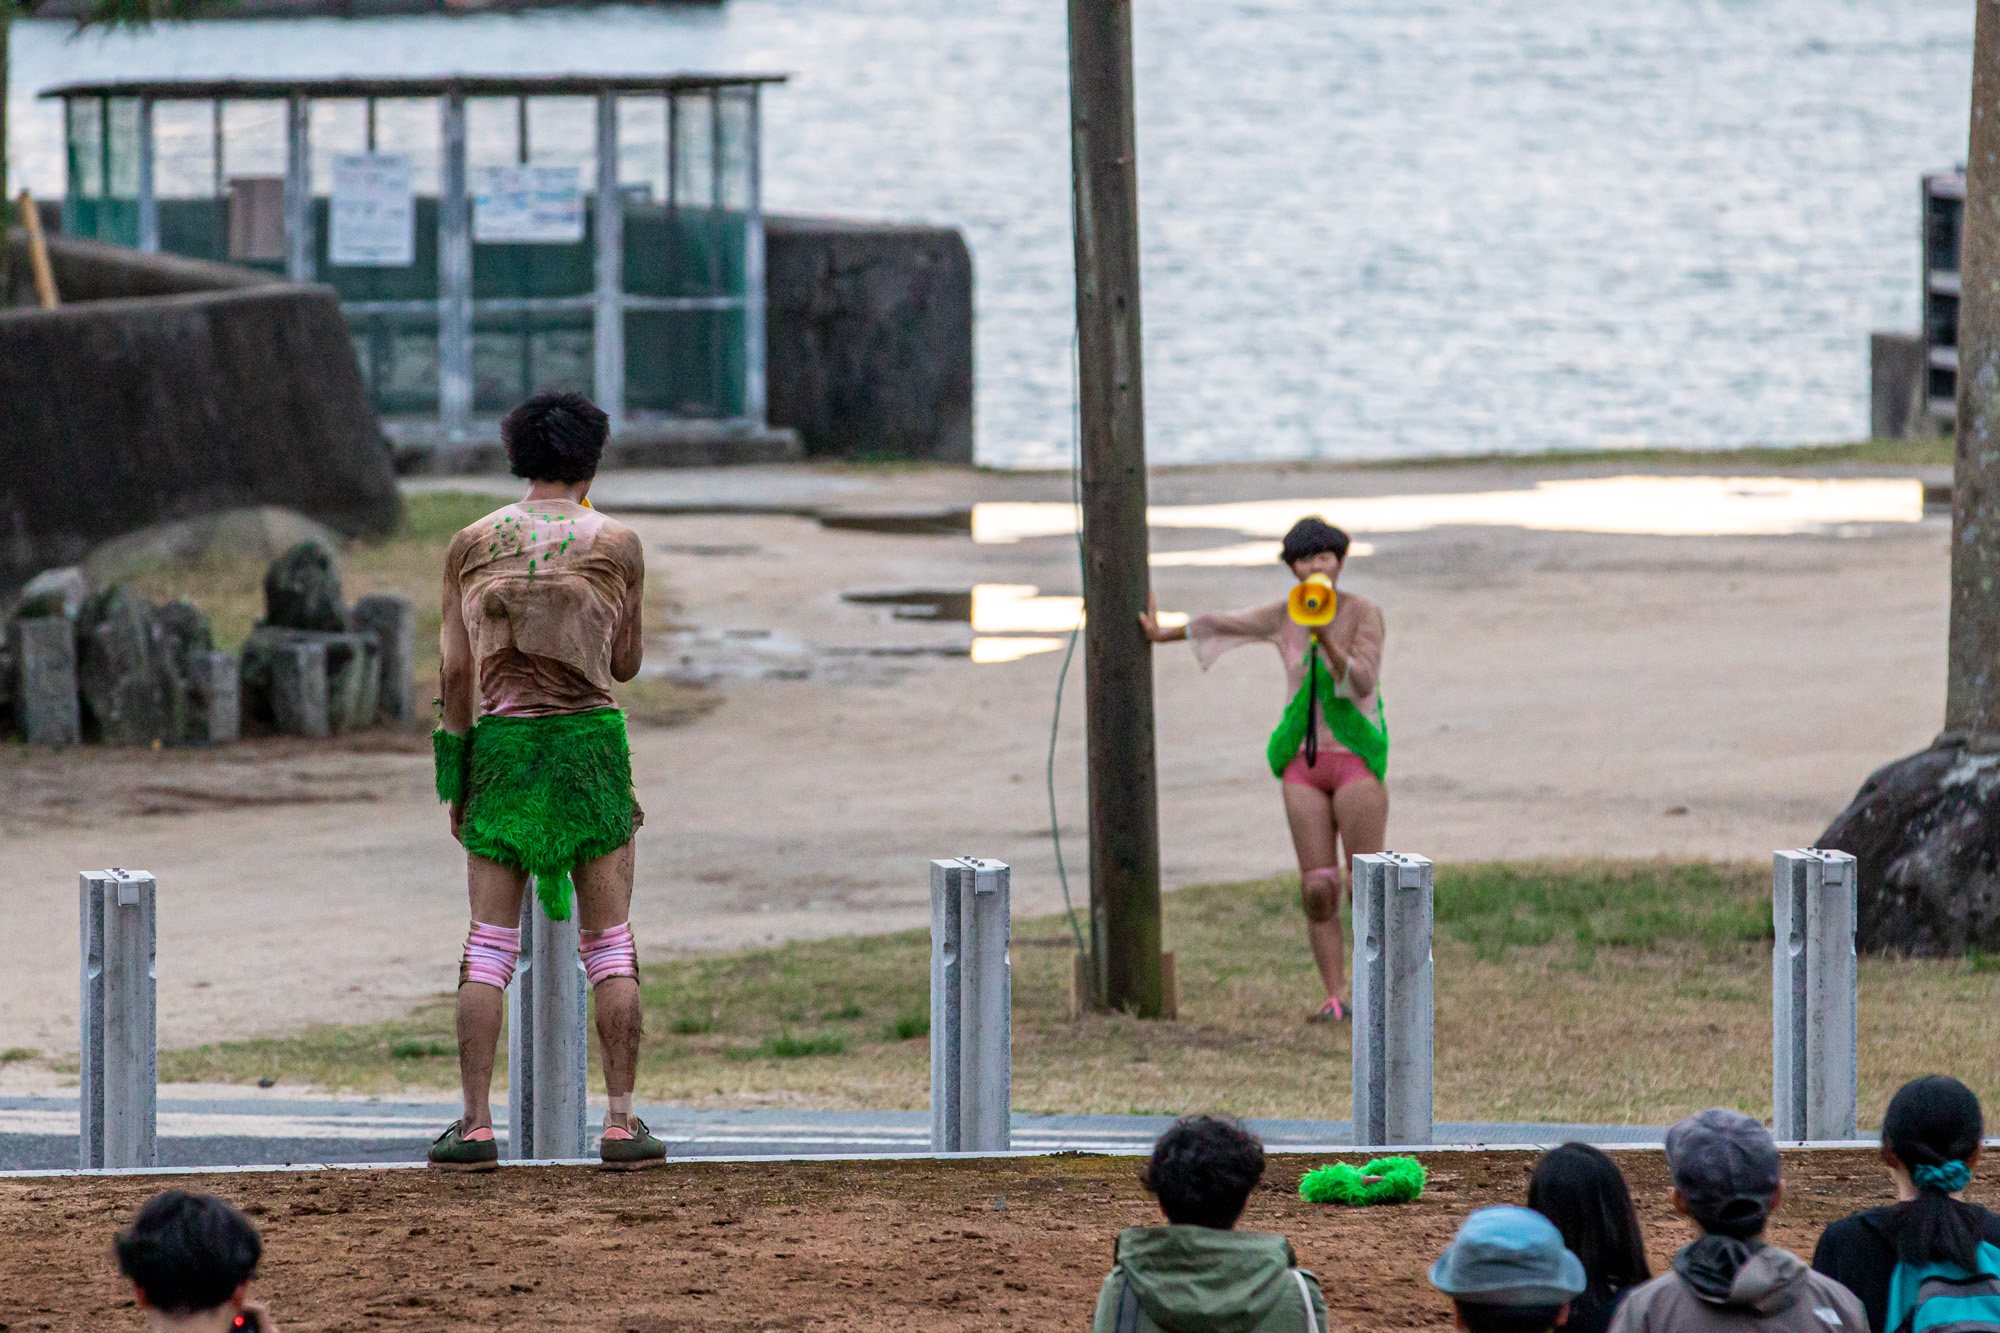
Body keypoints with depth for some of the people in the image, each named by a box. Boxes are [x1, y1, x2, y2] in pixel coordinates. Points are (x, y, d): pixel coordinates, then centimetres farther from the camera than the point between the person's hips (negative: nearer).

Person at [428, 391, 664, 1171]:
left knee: (489, 945, 3)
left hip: (501, 741, 1)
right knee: (610, 944, 4)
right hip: (589, 740, -1)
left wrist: (456, 777, 7)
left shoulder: (472, 545, 3)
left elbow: (457, 669, 1)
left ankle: (475, 1125, -4)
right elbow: (626, 665, 8)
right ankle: (621, 1122, 0)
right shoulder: (615, 544, 0)